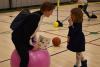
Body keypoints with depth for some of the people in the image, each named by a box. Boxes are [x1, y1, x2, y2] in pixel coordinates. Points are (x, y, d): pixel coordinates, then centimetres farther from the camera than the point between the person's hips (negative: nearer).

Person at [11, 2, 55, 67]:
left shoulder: (39, 15, 1)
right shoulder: (35, 17, -27)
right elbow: (27, 32, -26)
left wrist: (35, 41, 3)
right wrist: (31, 47, -16)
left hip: (25, 37, 10)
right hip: (18, 38, -10)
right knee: (25, 57, -25)